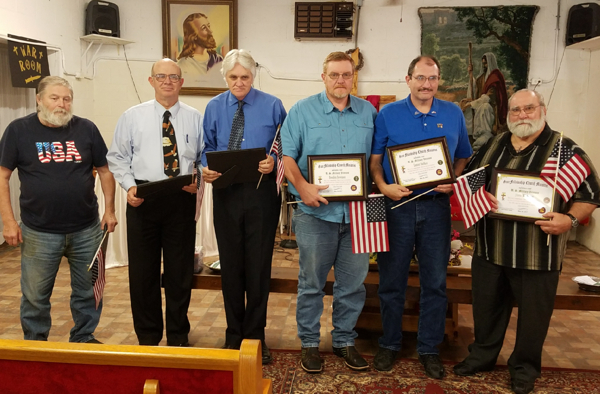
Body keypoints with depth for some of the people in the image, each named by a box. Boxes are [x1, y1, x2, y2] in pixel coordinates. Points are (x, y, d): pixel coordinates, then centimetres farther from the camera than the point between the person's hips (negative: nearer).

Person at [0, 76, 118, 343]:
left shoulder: (87, 129, 2)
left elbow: (104, 170, 8)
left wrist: (109, 209, 1)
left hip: (87, 230, 2)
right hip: (38, 232, -1)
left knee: (89, 291, 12)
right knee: (35, 294, 11)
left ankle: (84, 337, 33)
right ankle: (34, 343, 33)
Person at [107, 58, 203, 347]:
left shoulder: (194, 118, 6)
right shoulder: (132, 117, 6)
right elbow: (117, 158, 6)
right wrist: (129, 186, -9)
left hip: (182, 199, 0)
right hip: (142, 198, 0)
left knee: (180, 270, 8)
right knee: (143, 270, 7)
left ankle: (178, 336, 25)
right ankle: (147, 337, 25)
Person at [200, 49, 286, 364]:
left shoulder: (271, 106, 2)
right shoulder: (214, 108, 9)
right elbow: (208, 148, 12)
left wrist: (274, 162, -18)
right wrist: (206, 168, -9)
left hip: (262, 192, -2)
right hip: (225, 193, 2)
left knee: (259, 264, 4)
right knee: (230, 264, 9)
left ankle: (255, 335, 20)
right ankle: (234, 334, 26)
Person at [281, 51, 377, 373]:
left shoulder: (368, 112, 11)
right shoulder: (303, 111, 2)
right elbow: (286, 155, -3)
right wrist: (302, 186, -16)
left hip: (357, 212, 3)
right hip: (316, 211, -2)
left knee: (353, 283, 10)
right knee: (311, 282, 7)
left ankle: (344, 340, 29)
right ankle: (309, 343, 24)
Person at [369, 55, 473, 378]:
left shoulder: (453, 114, 8)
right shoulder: (388, 114, 3)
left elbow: (462, 157, 13)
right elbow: (374, 158, 2)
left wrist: (454, 182, -6)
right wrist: (383, 186, -14)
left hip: (436, 206, 2)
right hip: (397, 204, -1)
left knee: (435, 282, 8)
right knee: (391, 281, 7)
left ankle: (429, 349, 24)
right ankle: (389, 344, 25)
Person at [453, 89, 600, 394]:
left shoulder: (565, 150, -5)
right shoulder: (493, 146, 9)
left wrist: (569, 219, -22)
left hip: (537, 253, -4)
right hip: (490, 249, 4)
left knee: (532, 314, 10)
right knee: (486, 307, 17)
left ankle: (524, 368, 31)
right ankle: (482, 355, 37)